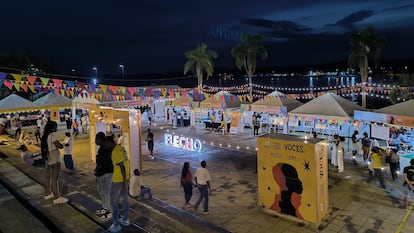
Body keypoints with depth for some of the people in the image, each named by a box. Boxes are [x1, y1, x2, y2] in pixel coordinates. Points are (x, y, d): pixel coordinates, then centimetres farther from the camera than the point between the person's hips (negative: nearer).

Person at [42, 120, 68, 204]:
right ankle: (57, 198, -1)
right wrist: (62, 145, 0)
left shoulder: (45, 135, 10)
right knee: (54, 178, -6)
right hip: (54, 159, -9)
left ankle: (47, 194, 32)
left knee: (47, 176, 18)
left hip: (48, 158, 9)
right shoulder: (52, 134, -16)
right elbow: (59, 145, -20)